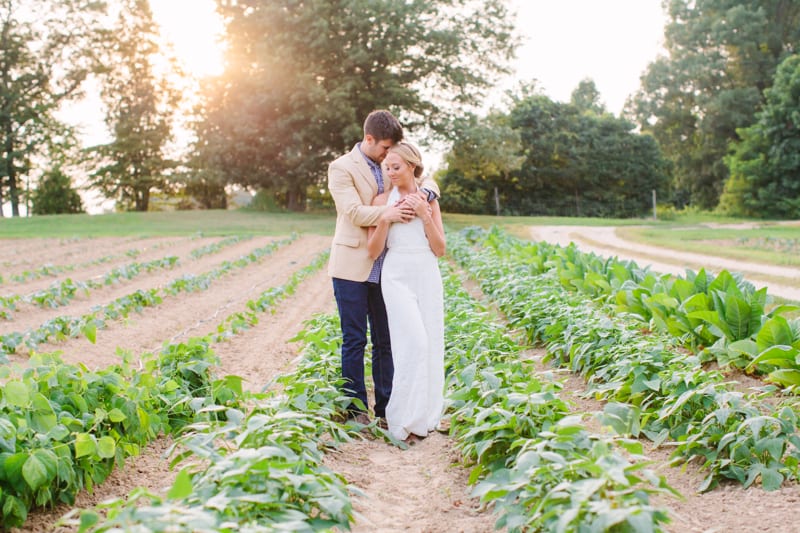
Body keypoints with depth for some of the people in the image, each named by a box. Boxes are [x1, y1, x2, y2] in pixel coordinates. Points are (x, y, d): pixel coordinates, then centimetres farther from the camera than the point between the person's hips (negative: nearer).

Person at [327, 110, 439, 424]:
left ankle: (385, 407, 19)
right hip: (353, 267, -6)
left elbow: (426, 181, 12)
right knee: (355, 340, 1)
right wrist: (387, 213, -33)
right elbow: (353, 211, -17)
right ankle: (356, 410, 10)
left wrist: (425, 193, -13)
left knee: (385, 340, 10)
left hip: (384, 268, 6)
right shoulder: (342, 168, -6)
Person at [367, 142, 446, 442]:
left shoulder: (429, 200, 9)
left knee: (430, 344, 2)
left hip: (428, 277, 3)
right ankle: (404, 420, -4)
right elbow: (373, 251, 0)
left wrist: (425, 215, -7)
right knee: (413, 342, -14)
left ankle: (427, 414, 16)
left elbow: (440, 250, 4)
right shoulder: (383, 201, 4)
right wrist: (386, 219, -12)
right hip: (397, 277, -3)